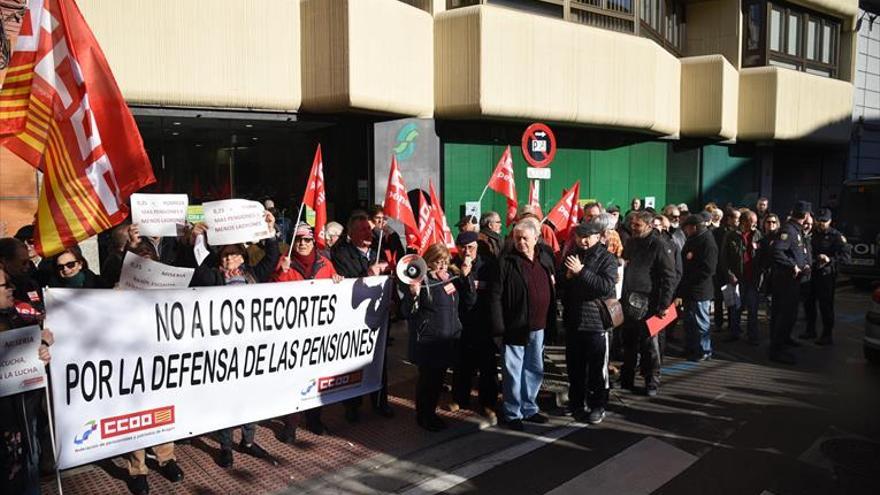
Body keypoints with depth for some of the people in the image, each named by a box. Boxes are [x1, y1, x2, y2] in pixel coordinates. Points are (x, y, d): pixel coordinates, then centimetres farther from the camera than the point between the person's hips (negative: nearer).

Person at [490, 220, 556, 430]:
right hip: (514, 327, -5)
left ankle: (529, 408, 33)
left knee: (534, 370, 17)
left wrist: (551, 322, 9)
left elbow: (552, 290, 16)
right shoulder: (506, 262, -10)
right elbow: (496, 296, -12)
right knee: (513, 372, 5)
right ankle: (513, 413, 19)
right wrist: (498, 329, -16)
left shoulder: (546, 258, 6)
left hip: (538, 327, 6)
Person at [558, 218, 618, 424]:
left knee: (598, 368, 5)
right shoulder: (571, 256, 9)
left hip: (597, 322, -5)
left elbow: (606, 287, -21)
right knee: (574, 367, 15)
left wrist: (581, 272, -25)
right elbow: (558, 284, 11)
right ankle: (576, 403, 29)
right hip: (573, 321, 5)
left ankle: (598, 406, 18)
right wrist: (567, 276, -9)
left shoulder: (607, 258, -7)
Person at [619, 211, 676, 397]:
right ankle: (626, 379, 25)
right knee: (629, 343, 14)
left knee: (649, 345, 2)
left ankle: (652, 383, 14)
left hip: (647, 304, -6)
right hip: (629, 303, 6)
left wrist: (663, 304, -16)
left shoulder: (659, 246, -9)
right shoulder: (630, 243, 12)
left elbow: (669, 277, -11)